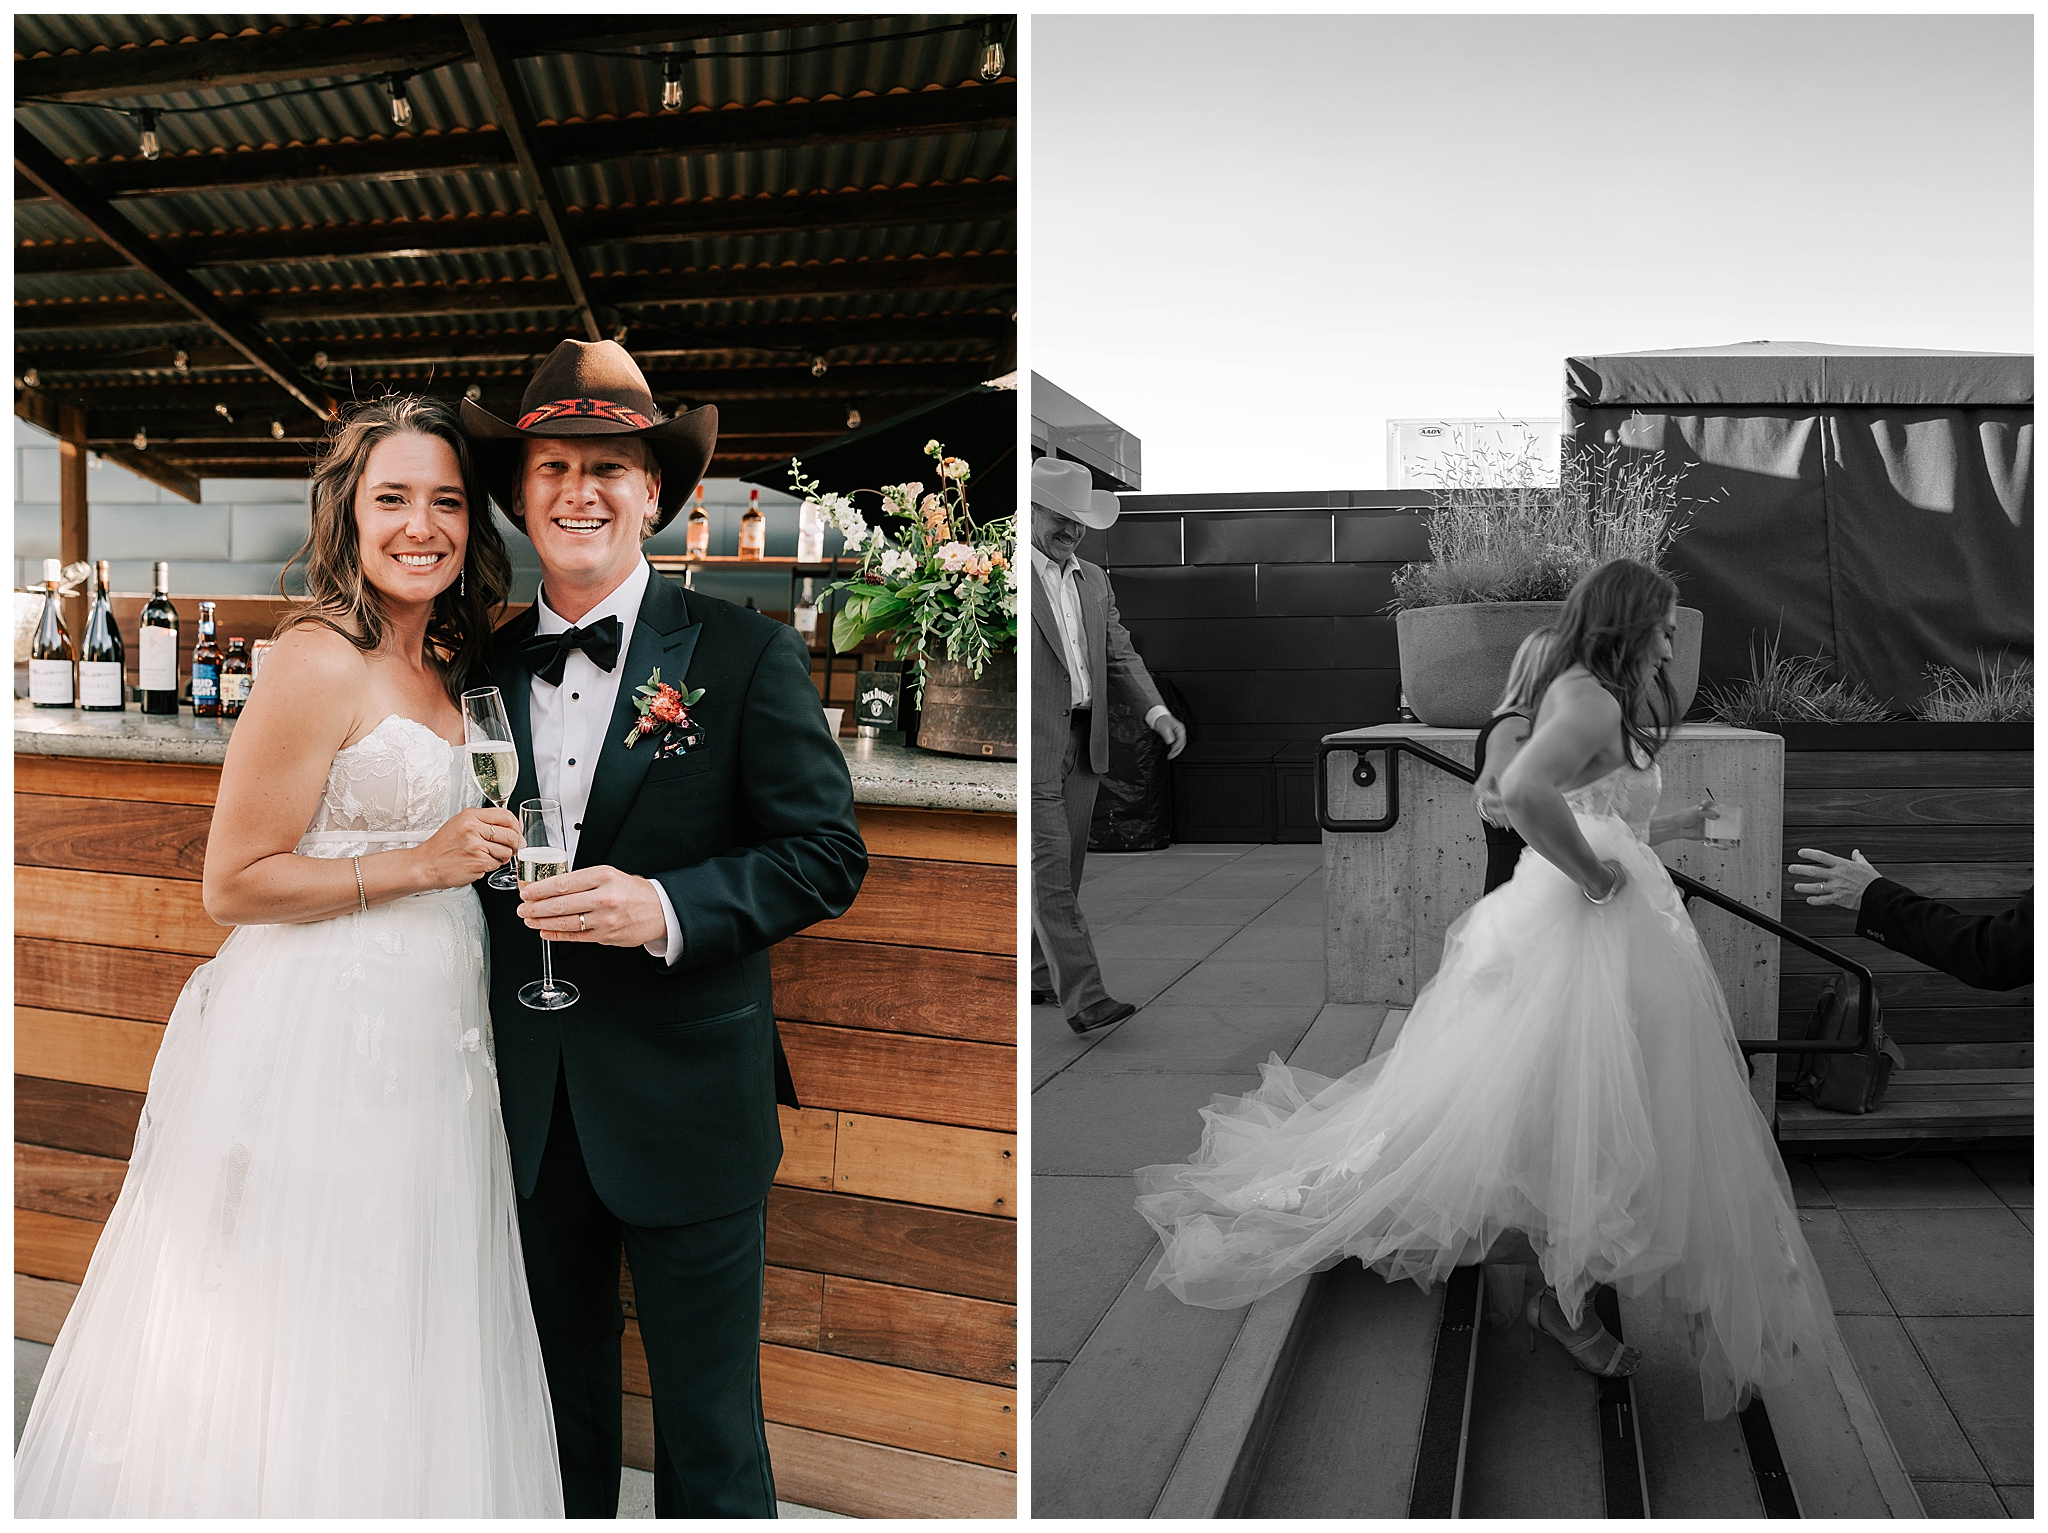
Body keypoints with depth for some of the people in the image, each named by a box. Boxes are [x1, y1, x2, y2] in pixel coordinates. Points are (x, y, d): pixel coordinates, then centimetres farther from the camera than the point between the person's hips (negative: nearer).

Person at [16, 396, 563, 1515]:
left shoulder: (440, 666, 11)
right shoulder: (321, 660, -15)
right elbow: (232, 884, -14)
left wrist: (478, 850, 9)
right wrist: (419, 865, -18)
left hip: (420, 1039, 8)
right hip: (323, 1037, -8)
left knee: (394, 1361, 18)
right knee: (295, 1359, 6)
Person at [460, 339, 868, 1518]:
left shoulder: (744, 653, -7)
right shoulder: (487, 670, 6)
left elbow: (828, 854, -11)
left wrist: (667, 909, -23)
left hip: (690, 1106, -4)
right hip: (533, 1110, 4)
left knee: (711, 1435, 11)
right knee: (559, 1417, 22)